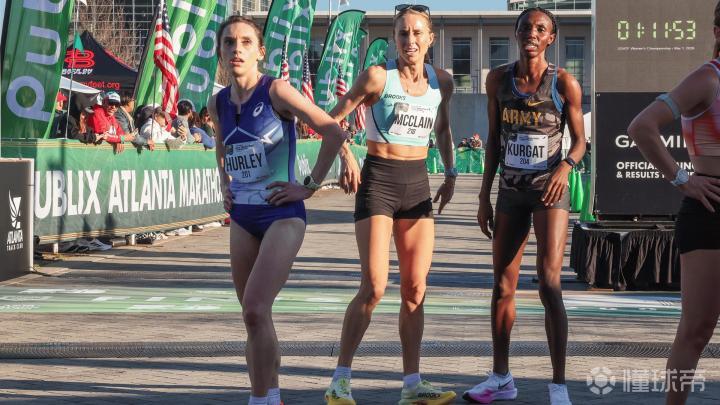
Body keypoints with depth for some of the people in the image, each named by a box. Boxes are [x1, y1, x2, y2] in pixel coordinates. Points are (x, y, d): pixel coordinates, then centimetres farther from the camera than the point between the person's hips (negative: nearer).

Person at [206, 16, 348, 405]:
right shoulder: (218, 103, 7)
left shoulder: (276, 91, -11)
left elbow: (334, 132, -13)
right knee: (254, 315, 10)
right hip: (242, 217, 7)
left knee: (255, 311, -18)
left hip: (282, 216, -6)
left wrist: (310, 185, -12)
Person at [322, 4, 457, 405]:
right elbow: (333, 119, -5)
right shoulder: (377, 76, -8)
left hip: (418, 183, 5)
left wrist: (450, 173, 12)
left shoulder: (442, 81, 6)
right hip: (378, 180, -5)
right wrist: (346, 156, -21)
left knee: (415, 289, 5)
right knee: (374, 286, -13)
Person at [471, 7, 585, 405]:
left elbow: (579, 139, 0)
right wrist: (484, 196, 6)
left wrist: (565, 166, -22)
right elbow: (493, 140, 8)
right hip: (510, 191, 4)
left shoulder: (564, 83, -8)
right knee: (503, 285, 9)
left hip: (549, 191, -4)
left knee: (549, 283, -14)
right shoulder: (499, 78, 2)